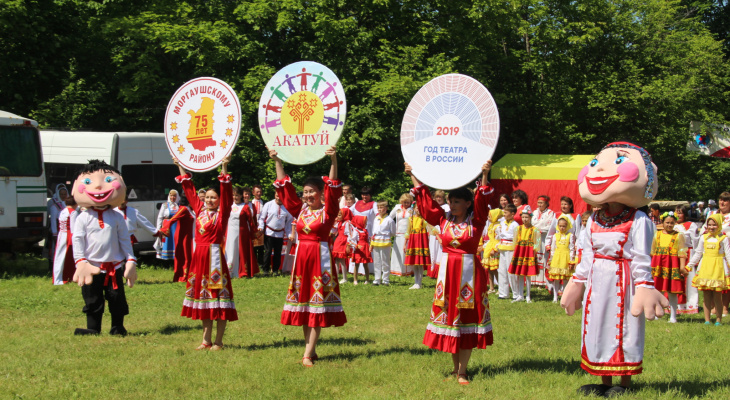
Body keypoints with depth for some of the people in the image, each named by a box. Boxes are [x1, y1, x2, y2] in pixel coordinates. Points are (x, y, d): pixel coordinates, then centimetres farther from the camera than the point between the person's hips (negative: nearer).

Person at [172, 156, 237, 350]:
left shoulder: (222, 213, -3)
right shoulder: (200, 209, 10)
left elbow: (226, 192, -14)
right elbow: (189, 188, 17)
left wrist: (224, 168, -23)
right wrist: (180, 166, 21)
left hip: (215, 255, -6)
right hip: (199, 255, 6)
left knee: (218, 296, -3)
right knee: (203, 295, 11)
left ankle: (218, 341, 1)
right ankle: (206, 340, 19)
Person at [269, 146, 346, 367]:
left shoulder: (327, 212, -4)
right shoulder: (300, 211, 9)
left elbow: (333, 188, -16)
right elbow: (285, 187, 12)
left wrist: (334, 161, -29)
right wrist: (277, 161, 9)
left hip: (320, 257, -6)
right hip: (301, 256, 6)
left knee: (317, 305, -4)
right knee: (304, 304, 8)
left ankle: (307, 354, -7)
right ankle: (311, 351, 16)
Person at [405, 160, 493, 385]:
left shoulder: (476, 221, -4)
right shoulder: (444, 219, 5)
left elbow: (481, 201, -18)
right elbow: (426, 200, 6)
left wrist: (485, 176, -32)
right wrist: (413, 176, 3)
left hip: (469, 272, -4)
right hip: (447, 272, 4)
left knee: (466, 321, 0)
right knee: (449, 318, 7)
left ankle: (462, 372, 3)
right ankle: (456, 367, 19)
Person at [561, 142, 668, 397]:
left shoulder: (638, 222, -11)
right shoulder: (594, 221, 7)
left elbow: (641, 259, -11)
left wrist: (644, 287, -13)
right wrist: (578, 281, 14)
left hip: (623, 281, -7)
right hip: (598, 282, 7)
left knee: (624, 330, 0)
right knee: (597, 328, 11)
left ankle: (624, 383, 11)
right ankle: (605, 382, 22)